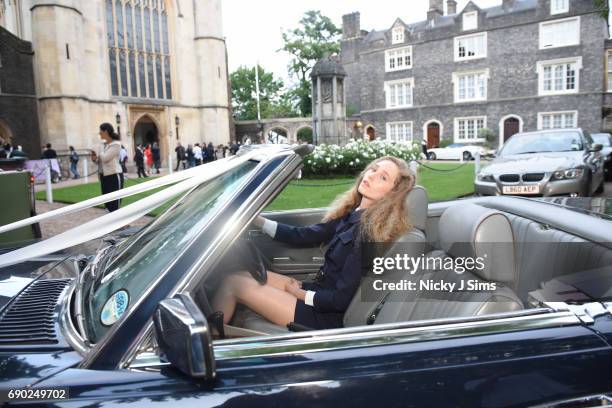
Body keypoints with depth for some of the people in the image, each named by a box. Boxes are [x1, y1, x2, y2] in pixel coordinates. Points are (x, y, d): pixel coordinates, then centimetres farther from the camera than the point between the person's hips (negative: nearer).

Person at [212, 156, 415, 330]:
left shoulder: (369, 231, -22)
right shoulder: (353, 214, 2)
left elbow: (342, 299, -22)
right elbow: (304, 236, 5)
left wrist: (299, 294, -8)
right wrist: (256, 220, 2)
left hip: (326, 314, -7)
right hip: (319, 290, 8)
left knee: (233, 282, -7)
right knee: (239, 275, 4)